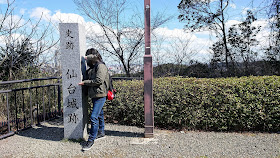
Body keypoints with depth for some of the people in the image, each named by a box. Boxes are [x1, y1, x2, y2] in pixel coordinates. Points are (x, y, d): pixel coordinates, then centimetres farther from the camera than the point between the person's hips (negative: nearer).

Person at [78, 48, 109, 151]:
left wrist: (85, 82, -15)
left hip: (100, 95, -10)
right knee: (99, 114, 21)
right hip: (94, 95, 10)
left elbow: (99, 81, -22)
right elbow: (86, 77, 29)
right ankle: (101, 132, 37)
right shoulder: (92, 68, 16)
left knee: (94, 117, -12)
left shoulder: (101, 66, -12)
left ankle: (91, 140, -6)